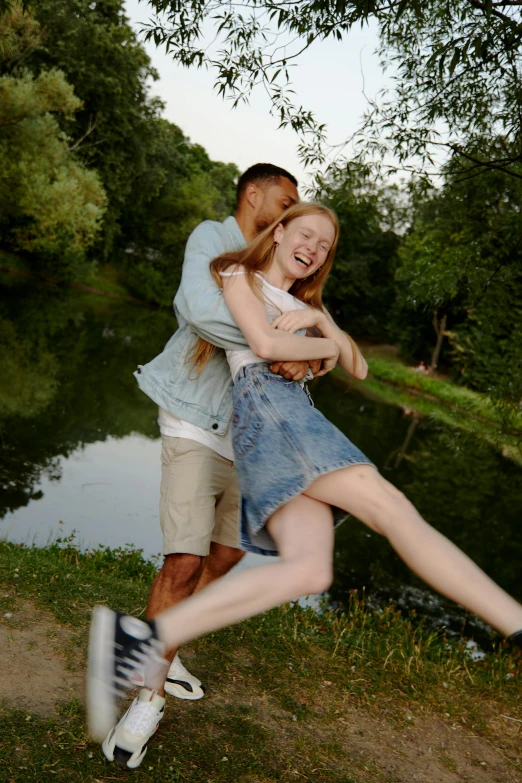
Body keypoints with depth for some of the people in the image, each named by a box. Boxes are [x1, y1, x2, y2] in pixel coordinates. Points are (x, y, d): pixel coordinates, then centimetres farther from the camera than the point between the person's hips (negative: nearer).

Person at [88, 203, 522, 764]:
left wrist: (320, 322, 9)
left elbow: (357, 368, 25)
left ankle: (143, 638, -25)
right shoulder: (239, 274, 15)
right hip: (264, 400, -7)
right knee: (395, 511, -20)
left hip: (294, 415, 7)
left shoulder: (307, 306, 36)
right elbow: (265, 344, -4)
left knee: (308, 568, -19)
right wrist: (326, 346, 11)